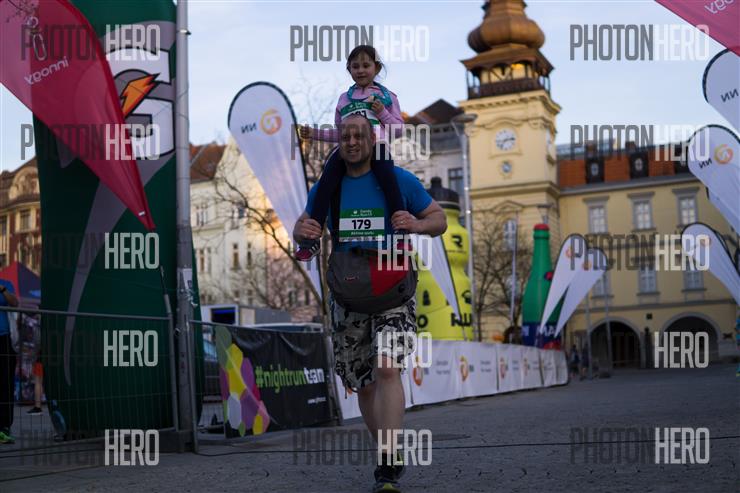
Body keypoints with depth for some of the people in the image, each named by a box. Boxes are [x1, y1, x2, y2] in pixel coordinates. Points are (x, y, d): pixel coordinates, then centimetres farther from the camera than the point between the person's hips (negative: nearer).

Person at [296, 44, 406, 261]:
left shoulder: (387, 96, 14)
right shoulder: (344, 98, 22)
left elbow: (399, 128, 11)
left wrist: (383, 114, -6)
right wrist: (315, 133, 13)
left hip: (376, 146, -2)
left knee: (388, 178, -34)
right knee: (325, 182, -22)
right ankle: (311, 239, -19)